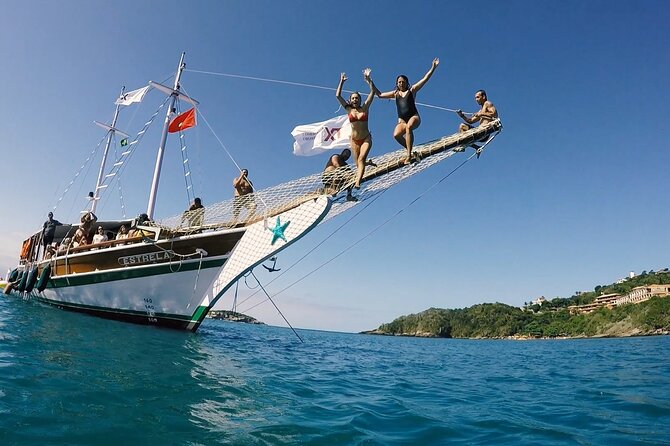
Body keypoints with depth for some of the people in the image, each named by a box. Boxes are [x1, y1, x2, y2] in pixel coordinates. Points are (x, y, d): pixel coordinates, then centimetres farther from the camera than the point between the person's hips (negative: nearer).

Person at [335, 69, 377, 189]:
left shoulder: (365, 108, 0)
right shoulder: (349, 109, 3)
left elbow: (372, 92, -6)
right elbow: (338, 96, -1)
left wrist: (368, 79, -13)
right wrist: (342, 82, -2)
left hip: (366, 139, -2)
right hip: (354, 140, 3)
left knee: (361, 159, -23)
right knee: (358, 164, 5)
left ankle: (357, 182, -34)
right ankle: (368, 163, 41)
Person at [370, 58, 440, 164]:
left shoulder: (412, 90, 13)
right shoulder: (395, 93, 21)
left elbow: (425, 79, 9)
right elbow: (380, 94, 26)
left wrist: (433, 67, 2)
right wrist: (371, 83, 21)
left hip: (414, 117, -3)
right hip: (402, 120, 3)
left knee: (409, 126, -39)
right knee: (396, 135, -29)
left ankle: (409, 155, -40)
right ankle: (410, 151, -8)